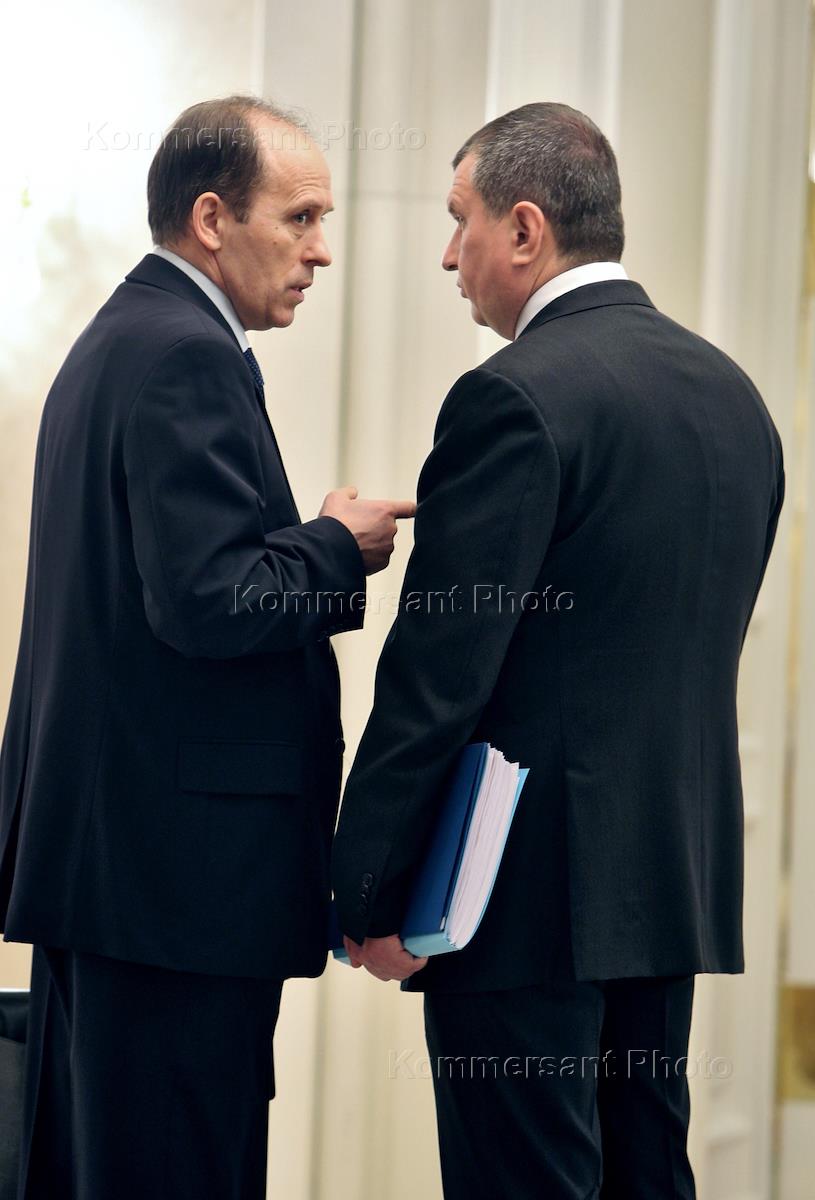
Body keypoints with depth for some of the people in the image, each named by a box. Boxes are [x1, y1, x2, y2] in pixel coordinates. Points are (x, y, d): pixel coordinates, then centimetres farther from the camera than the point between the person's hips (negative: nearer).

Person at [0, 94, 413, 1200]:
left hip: (95, 846, 11)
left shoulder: (114, 341, 19)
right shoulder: (190, 358, -14)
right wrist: (339, 548, -8)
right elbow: (208, 602, -22)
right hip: (184, 860, -11)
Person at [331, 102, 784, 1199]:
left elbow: (440, 669, -17)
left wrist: (371, 890, -12)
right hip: (676, 878, 8)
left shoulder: (518, 396, -14)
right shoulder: (734, 395, 11)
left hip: (533, 885, -8)